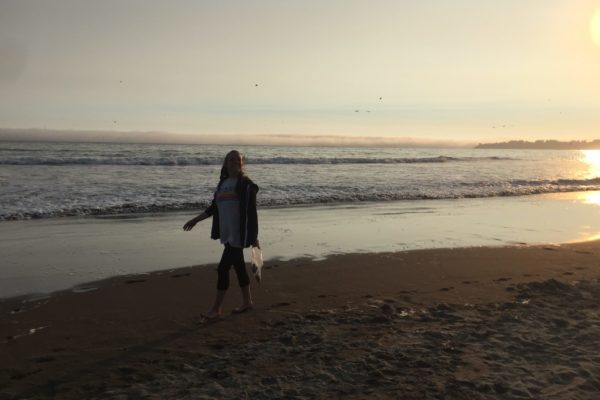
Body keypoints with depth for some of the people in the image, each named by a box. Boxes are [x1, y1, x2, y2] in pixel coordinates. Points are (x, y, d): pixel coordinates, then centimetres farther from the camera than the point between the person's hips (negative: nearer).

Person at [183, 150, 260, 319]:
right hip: (227, 233, 7)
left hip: (239, 234, -7)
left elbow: (252, 212, -9)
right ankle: (247, 302, 28)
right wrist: (196, 220, 24)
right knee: (239, 266, 15)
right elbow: (214, 207, 21)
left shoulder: (246, 184, -7)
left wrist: (254, 237, -11)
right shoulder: (222, 183, 12)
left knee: (223, 268, -7)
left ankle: (217, 308, 5)